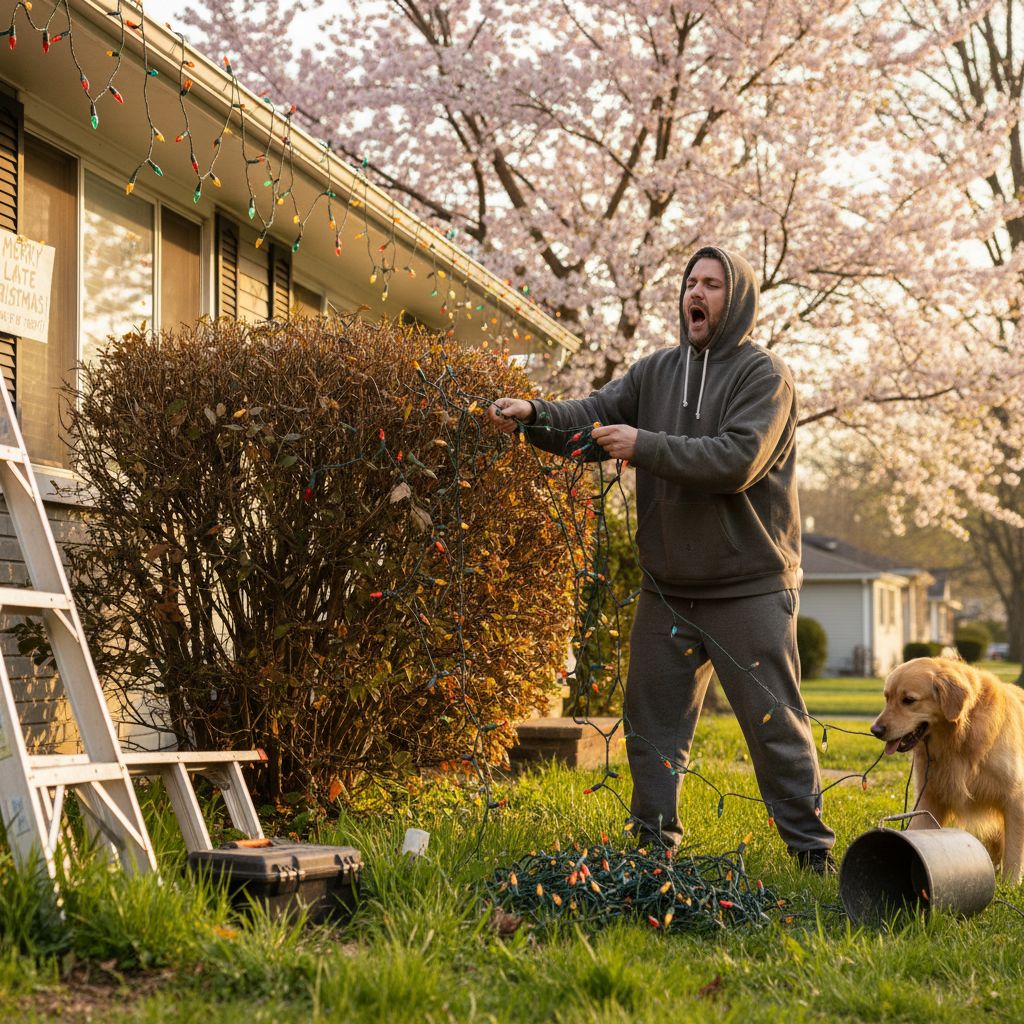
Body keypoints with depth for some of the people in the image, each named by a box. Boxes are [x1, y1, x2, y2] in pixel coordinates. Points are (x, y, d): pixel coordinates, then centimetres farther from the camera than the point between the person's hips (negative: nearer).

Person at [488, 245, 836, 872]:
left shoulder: (764, 374, -8)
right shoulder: (656, 372, 10)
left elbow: (736, 461, -21)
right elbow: (592, 419, 1)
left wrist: (645, 446, -23)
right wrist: (533, 415, -17)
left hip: (750, 587, -5)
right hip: (667, 588, 6)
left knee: (776, 724, 1)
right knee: (653, 721, 11)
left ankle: (812, 850, 11)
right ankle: (653, 843, 23)